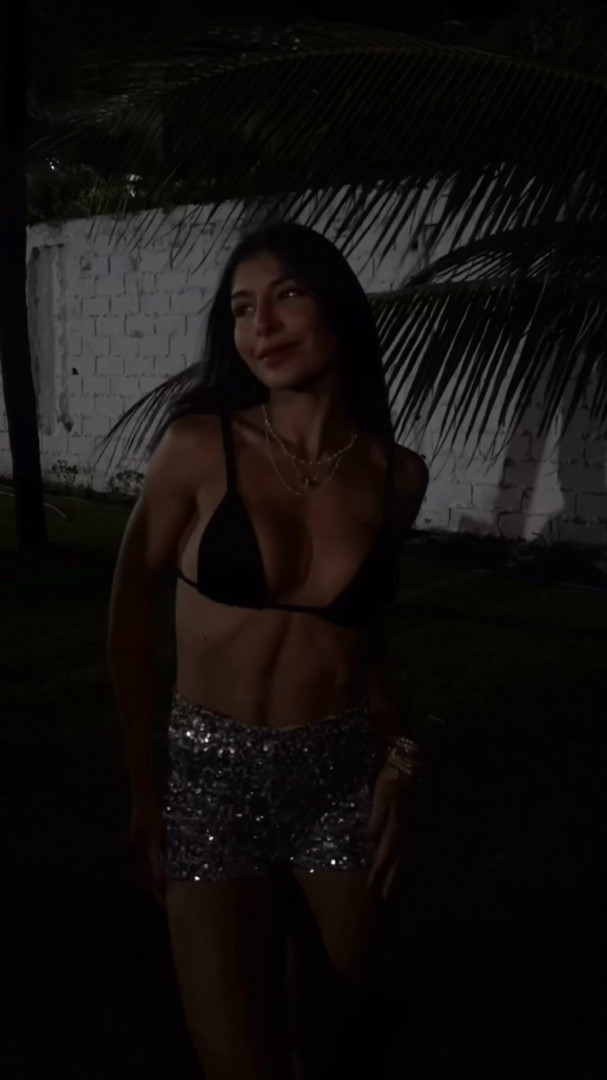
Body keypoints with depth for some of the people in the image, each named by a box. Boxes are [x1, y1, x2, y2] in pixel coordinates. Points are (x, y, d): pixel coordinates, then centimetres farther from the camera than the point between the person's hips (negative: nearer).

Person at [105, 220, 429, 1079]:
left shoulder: (398, 475, -4)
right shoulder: (199, 446, -12)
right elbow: (131, 611, -3)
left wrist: (396, 758, -2)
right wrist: (142, 788, -1)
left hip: (342, 774, 3)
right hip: (214, 773, -2)